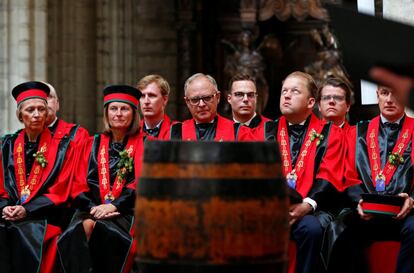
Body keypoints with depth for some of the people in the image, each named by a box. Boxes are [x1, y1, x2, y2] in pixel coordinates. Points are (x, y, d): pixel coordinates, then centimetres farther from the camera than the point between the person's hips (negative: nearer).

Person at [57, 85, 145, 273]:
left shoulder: (141, 143, 9)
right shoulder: (93, 144, 18)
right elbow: (79, 185, 11)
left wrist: (113, 206, -16)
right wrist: (93, 207, -10)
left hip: (125, 210, -2)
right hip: (93, 207, 2)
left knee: (100, 229, -34)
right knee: (83, 227, -33)